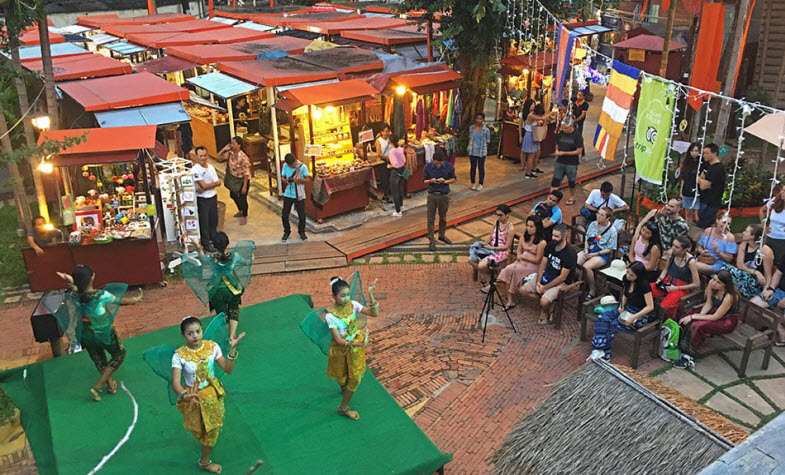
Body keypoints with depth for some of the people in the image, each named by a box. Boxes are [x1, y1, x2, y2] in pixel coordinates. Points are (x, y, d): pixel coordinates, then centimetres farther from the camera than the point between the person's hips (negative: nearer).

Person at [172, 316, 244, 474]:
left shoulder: (212, 346, -15)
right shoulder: (179, 355, -23)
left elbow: (228, 369, -13)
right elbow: (175, 382, -29)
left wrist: (232, 349, -27)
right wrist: (183, 394, -51)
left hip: (212, 394, 3)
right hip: (194, 398, -3)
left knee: (212, 428, 23)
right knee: (199, 430, 17)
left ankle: (205, 461, 52)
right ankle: (204, 461, 47)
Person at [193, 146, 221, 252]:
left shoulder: (210, 167, 2)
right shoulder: (195, 170, -17)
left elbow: (218, 183, -5)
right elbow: (204, 185, -22)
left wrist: (208, 185, -20)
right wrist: (214, 183, -10)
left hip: (213, 197, 6)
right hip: (202, 199, -6)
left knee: (214, 219, 18)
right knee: (204, 221, 6)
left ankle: (214, 239, 37)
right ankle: (206, 243, 19)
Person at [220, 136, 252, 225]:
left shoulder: (243, 157, -29)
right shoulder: (230, 153, -8)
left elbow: (246, 173, -25)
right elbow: (220, 156, 4)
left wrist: (245, 186, -22)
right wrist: (224, 148, -13)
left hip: (242, 180, -8)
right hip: (233, 179, 8)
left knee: (242, 198, 6)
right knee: (233, 195, 24)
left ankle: (244, 216, 30)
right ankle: (240, 211, 49)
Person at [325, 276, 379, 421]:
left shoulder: (353, 305, -15)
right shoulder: (330, 315, -25)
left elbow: (375, 313, -23)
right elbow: (338, 339, -25)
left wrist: (370, 293, -33)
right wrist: (354, 343, -40)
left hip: (356, 347, 4)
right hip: (341, 349, -4)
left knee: (355, 377, 14)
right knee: (341, 376, 16)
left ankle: (344, 407, 37)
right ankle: (344, 389, 48)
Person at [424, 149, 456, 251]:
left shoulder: (449, 167, -10)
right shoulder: (428, 167, -10)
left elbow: (453, 179, 2)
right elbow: (425, 181, 1)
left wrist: (445, 181, -18)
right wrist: (431, 181, -22)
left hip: (444, 195, 1)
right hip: (432, 195, -1)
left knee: (443, 217, 17)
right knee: (431, 219, 2)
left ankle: (442, 235, 39)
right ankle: (431, 241, 11)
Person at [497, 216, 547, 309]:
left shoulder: (542, 242, -15)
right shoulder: (525, 237, 8)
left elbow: (537, 260, -14)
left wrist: (523, 256, -9)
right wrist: (519, 256, -3)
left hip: (533, 266, -6)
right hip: (521, 262, 7)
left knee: (512, 270, -29)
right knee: (506, 270, -22)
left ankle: (511, 300, -14)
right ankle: (509, 300, -22)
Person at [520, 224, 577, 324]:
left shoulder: (570, 253, -22)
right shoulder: (550, 245, -2)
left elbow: (562, 277, -21)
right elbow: (543, 264, 4)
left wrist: (545, 288, -18)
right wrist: (538, 282, -10)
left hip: (560, 282, -7)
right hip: (545, 276, 7)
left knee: (544, 302, -29)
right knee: (523, 290, -6)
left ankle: (546, 312, 5)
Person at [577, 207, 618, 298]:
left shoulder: (612, 230, -10)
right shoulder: (593, 224, 5)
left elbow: (609, 249, -9)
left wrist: (594, 254, -15)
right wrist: (586, 250, -5)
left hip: (603, 254, -5)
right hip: (589, 250, 5)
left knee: (586, 267, -31)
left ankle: (592, 291, -11)